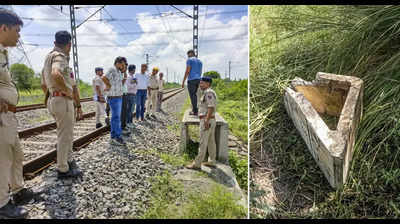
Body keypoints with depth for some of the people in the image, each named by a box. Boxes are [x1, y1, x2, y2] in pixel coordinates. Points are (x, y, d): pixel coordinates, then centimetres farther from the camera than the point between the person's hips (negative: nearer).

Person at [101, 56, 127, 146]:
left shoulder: (118, 71, 14)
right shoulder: (113, 70, -14)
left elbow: (122, 83, 22)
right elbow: (104, 78, -29)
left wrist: (125, 73, 13)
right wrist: (109, 86, -13)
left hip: (119, 98, 10)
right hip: (114, 98, -10)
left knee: (115, 118, 13)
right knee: (116, 118, -5)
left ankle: (113, 137, 22)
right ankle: (117, 137, 2)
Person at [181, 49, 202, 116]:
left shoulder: (189, 60, -3)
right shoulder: (200, 61, 19)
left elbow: (187, 71, -11)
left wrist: (183, 81, -9)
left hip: (191, 79, -7)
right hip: (198, 80, 7)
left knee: (192, 95, -3)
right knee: (195, 94, 16)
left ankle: (195, 111, -4)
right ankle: (194, 110, 17)